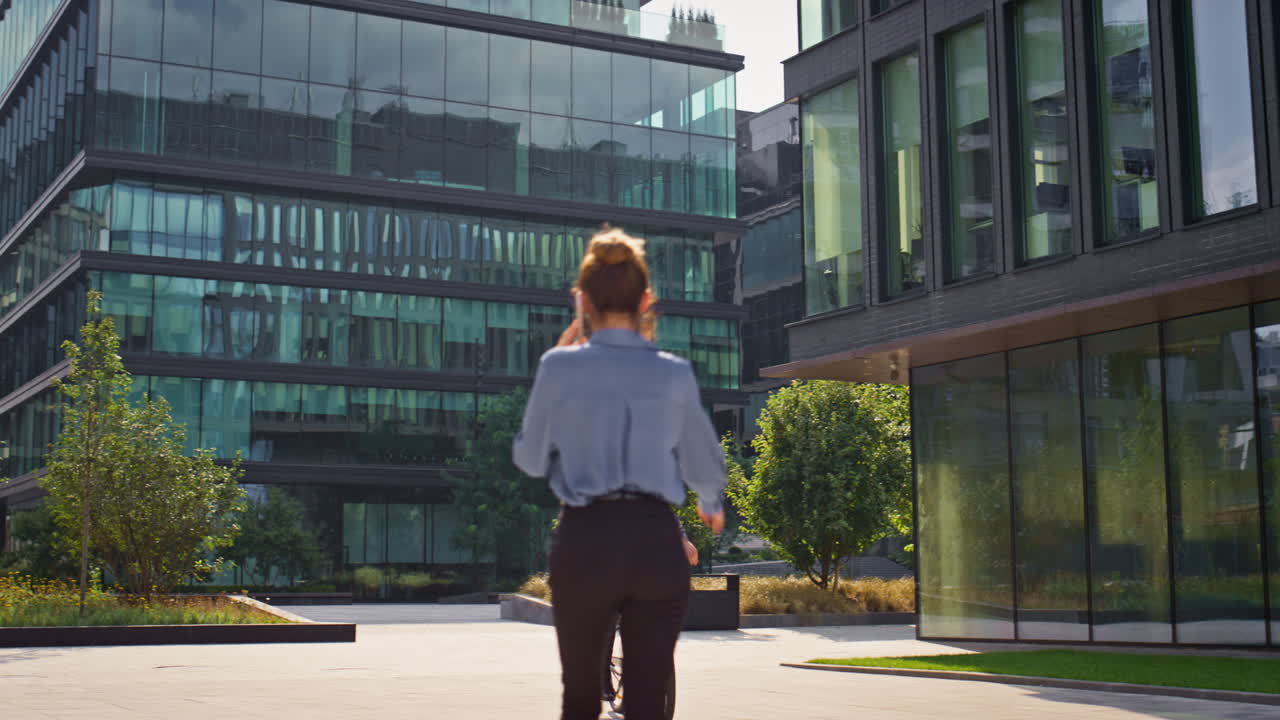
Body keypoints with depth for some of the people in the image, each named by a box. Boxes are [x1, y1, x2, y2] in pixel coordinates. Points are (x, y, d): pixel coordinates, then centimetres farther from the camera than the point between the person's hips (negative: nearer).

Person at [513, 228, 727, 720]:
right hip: (656, 540, 1)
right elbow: (704, 466, 14)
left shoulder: (561, 367, -4)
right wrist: (711, 506, 37)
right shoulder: (674, 373, 2)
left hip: (585, 538, -1)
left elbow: (529, 459, 8)